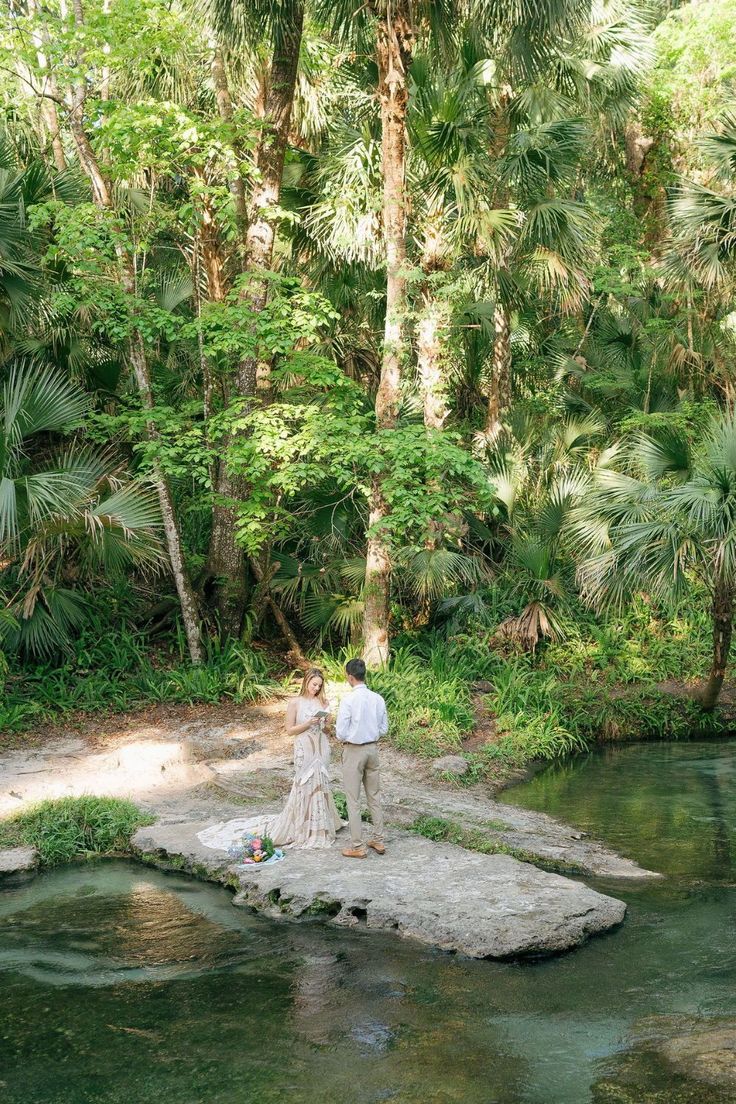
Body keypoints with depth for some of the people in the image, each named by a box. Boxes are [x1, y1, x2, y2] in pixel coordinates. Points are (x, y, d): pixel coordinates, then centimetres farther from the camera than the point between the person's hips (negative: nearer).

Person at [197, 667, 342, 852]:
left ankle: (319, 826, 18)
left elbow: (327, 730, 13)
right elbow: (290, 730, -4)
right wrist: (308, 724, -17)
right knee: (304, 786, -4)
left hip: (322, 749, 4)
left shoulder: (323, 702, 7)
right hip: (304, 750, -4)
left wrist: (325, 724, -9)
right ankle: (303, 829, 6)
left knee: (320, 785, 7)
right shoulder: (295, 702, -5)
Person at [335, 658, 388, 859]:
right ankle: (378, 840, 22)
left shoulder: (348, 700, -17)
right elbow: (384, 728, 7)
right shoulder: (378, 699, -1)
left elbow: (341, 733, -15)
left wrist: (342, 738, 6)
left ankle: (357, 846, 5)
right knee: (375, 796, 16)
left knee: (353, 799, 2)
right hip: (372, 748, 5)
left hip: (353, 751, -5)